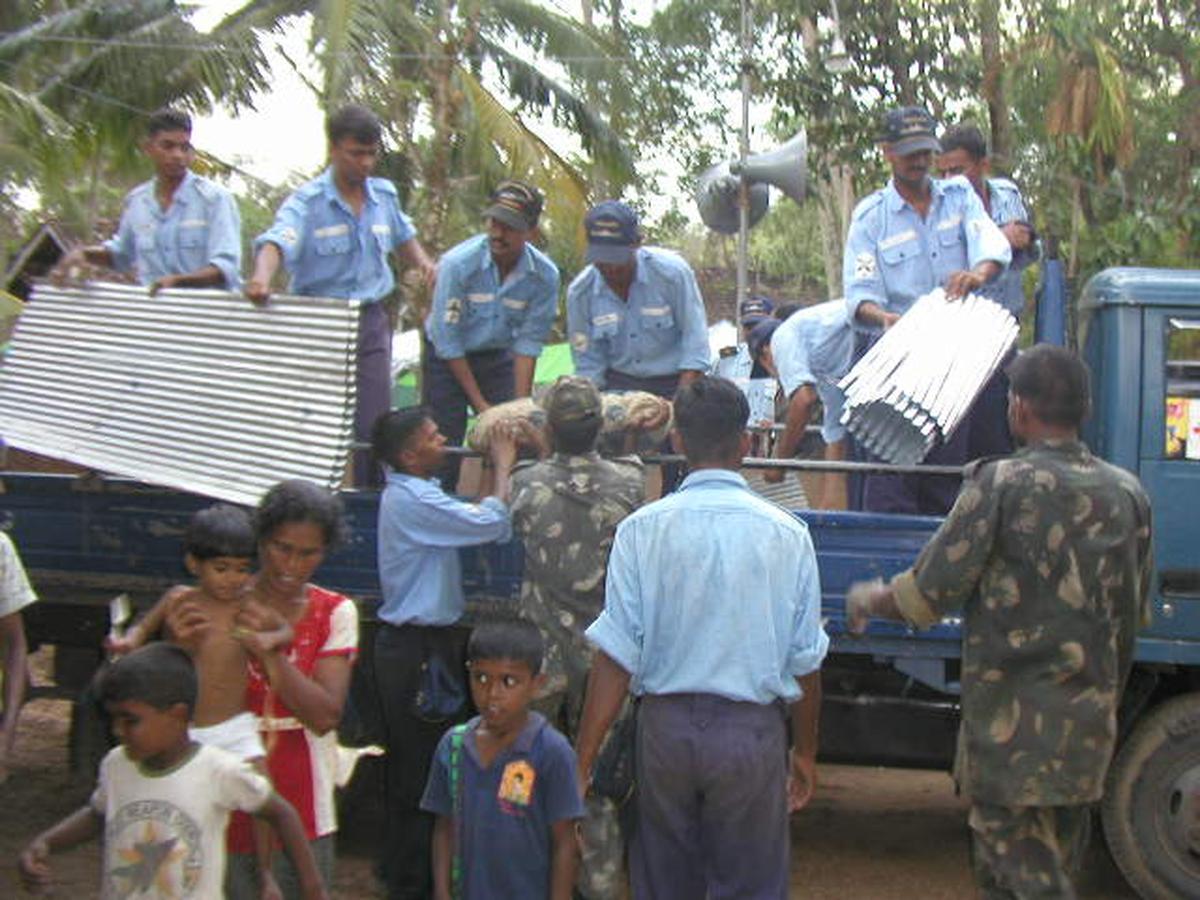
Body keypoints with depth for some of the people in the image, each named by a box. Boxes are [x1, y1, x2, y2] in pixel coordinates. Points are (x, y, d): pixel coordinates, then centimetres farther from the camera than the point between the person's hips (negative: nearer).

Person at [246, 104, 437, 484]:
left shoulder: (385, 194, 7)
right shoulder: (308, 201, -10)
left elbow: (403, 236, 28)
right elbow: (277, 242, -28)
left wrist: (424, 262, 8)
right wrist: (262, 277, -49)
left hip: (371, 321, 4)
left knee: (374, 423, 1)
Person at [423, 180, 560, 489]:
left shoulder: (545, 275, -17)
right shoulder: (458, 263, -25)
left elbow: (528, 344, -10)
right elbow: (447, 340, -20)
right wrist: (479, 402, -16)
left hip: (498, 357, 3)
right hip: (447, 359, -2)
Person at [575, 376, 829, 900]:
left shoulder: (642, 529, -6)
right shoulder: (787, 534, -4)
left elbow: (616, 656, -9)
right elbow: (805, 663, 1)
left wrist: (583, 758, -4)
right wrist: (805, 753, 14)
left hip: (666, 726, 1)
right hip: (752, 735, 0)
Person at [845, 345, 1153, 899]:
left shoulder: (1001, 484, -14)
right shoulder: (1127, 494, 4)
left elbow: (930, 593, -13)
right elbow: (1136, 614, 12)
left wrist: (867, 601, 7)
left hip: (1012, 725, -6)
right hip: (1090, 727, 6)